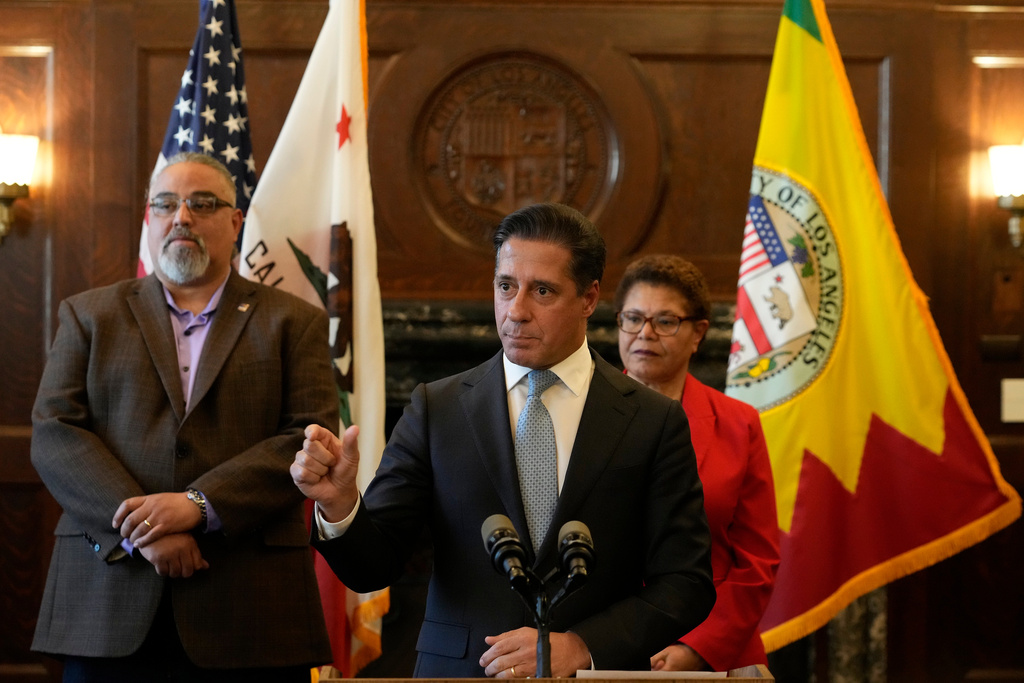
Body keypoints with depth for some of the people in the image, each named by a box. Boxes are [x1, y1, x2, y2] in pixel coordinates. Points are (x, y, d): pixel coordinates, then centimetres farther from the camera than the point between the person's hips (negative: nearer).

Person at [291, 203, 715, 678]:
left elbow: (686, 584, -3)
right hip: (459, 671, 1)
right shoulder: (435, 409, 1)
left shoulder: (654, 422, -1)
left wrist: (580, 648, -15)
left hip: (595, 676, 0)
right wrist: (339, 504, -22)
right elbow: (373, 568, -3)